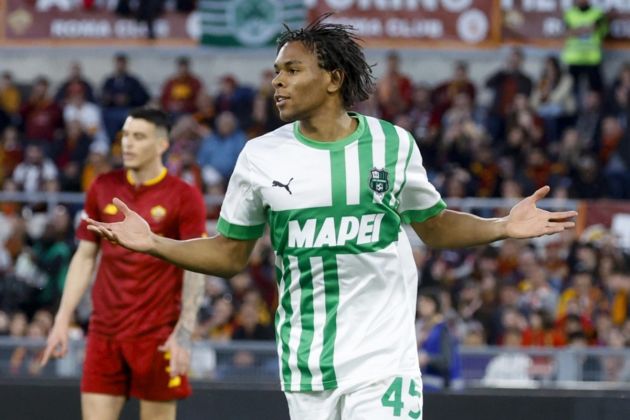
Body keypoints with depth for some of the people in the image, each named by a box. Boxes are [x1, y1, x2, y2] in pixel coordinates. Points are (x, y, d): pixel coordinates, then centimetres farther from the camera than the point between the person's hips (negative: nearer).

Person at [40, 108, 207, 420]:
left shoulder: (184, 197, -5)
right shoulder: (102, 189, 8)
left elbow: (195, 270, -8)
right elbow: (84, 257, 13)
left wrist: (184, 333, -18)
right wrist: (62, 320, 7)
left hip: (158, 336, -4)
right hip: (105, 333, 4)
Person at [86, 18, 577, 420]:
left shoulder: (393, 144, 1)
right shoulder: (261, 156, 3)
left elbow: (434, 226, 14)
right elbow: (230, 253, 12)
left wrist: (503, 227, -1)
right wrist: (153, 243, 0)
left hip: (384, 362, -2)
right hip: (306, 366, 2)